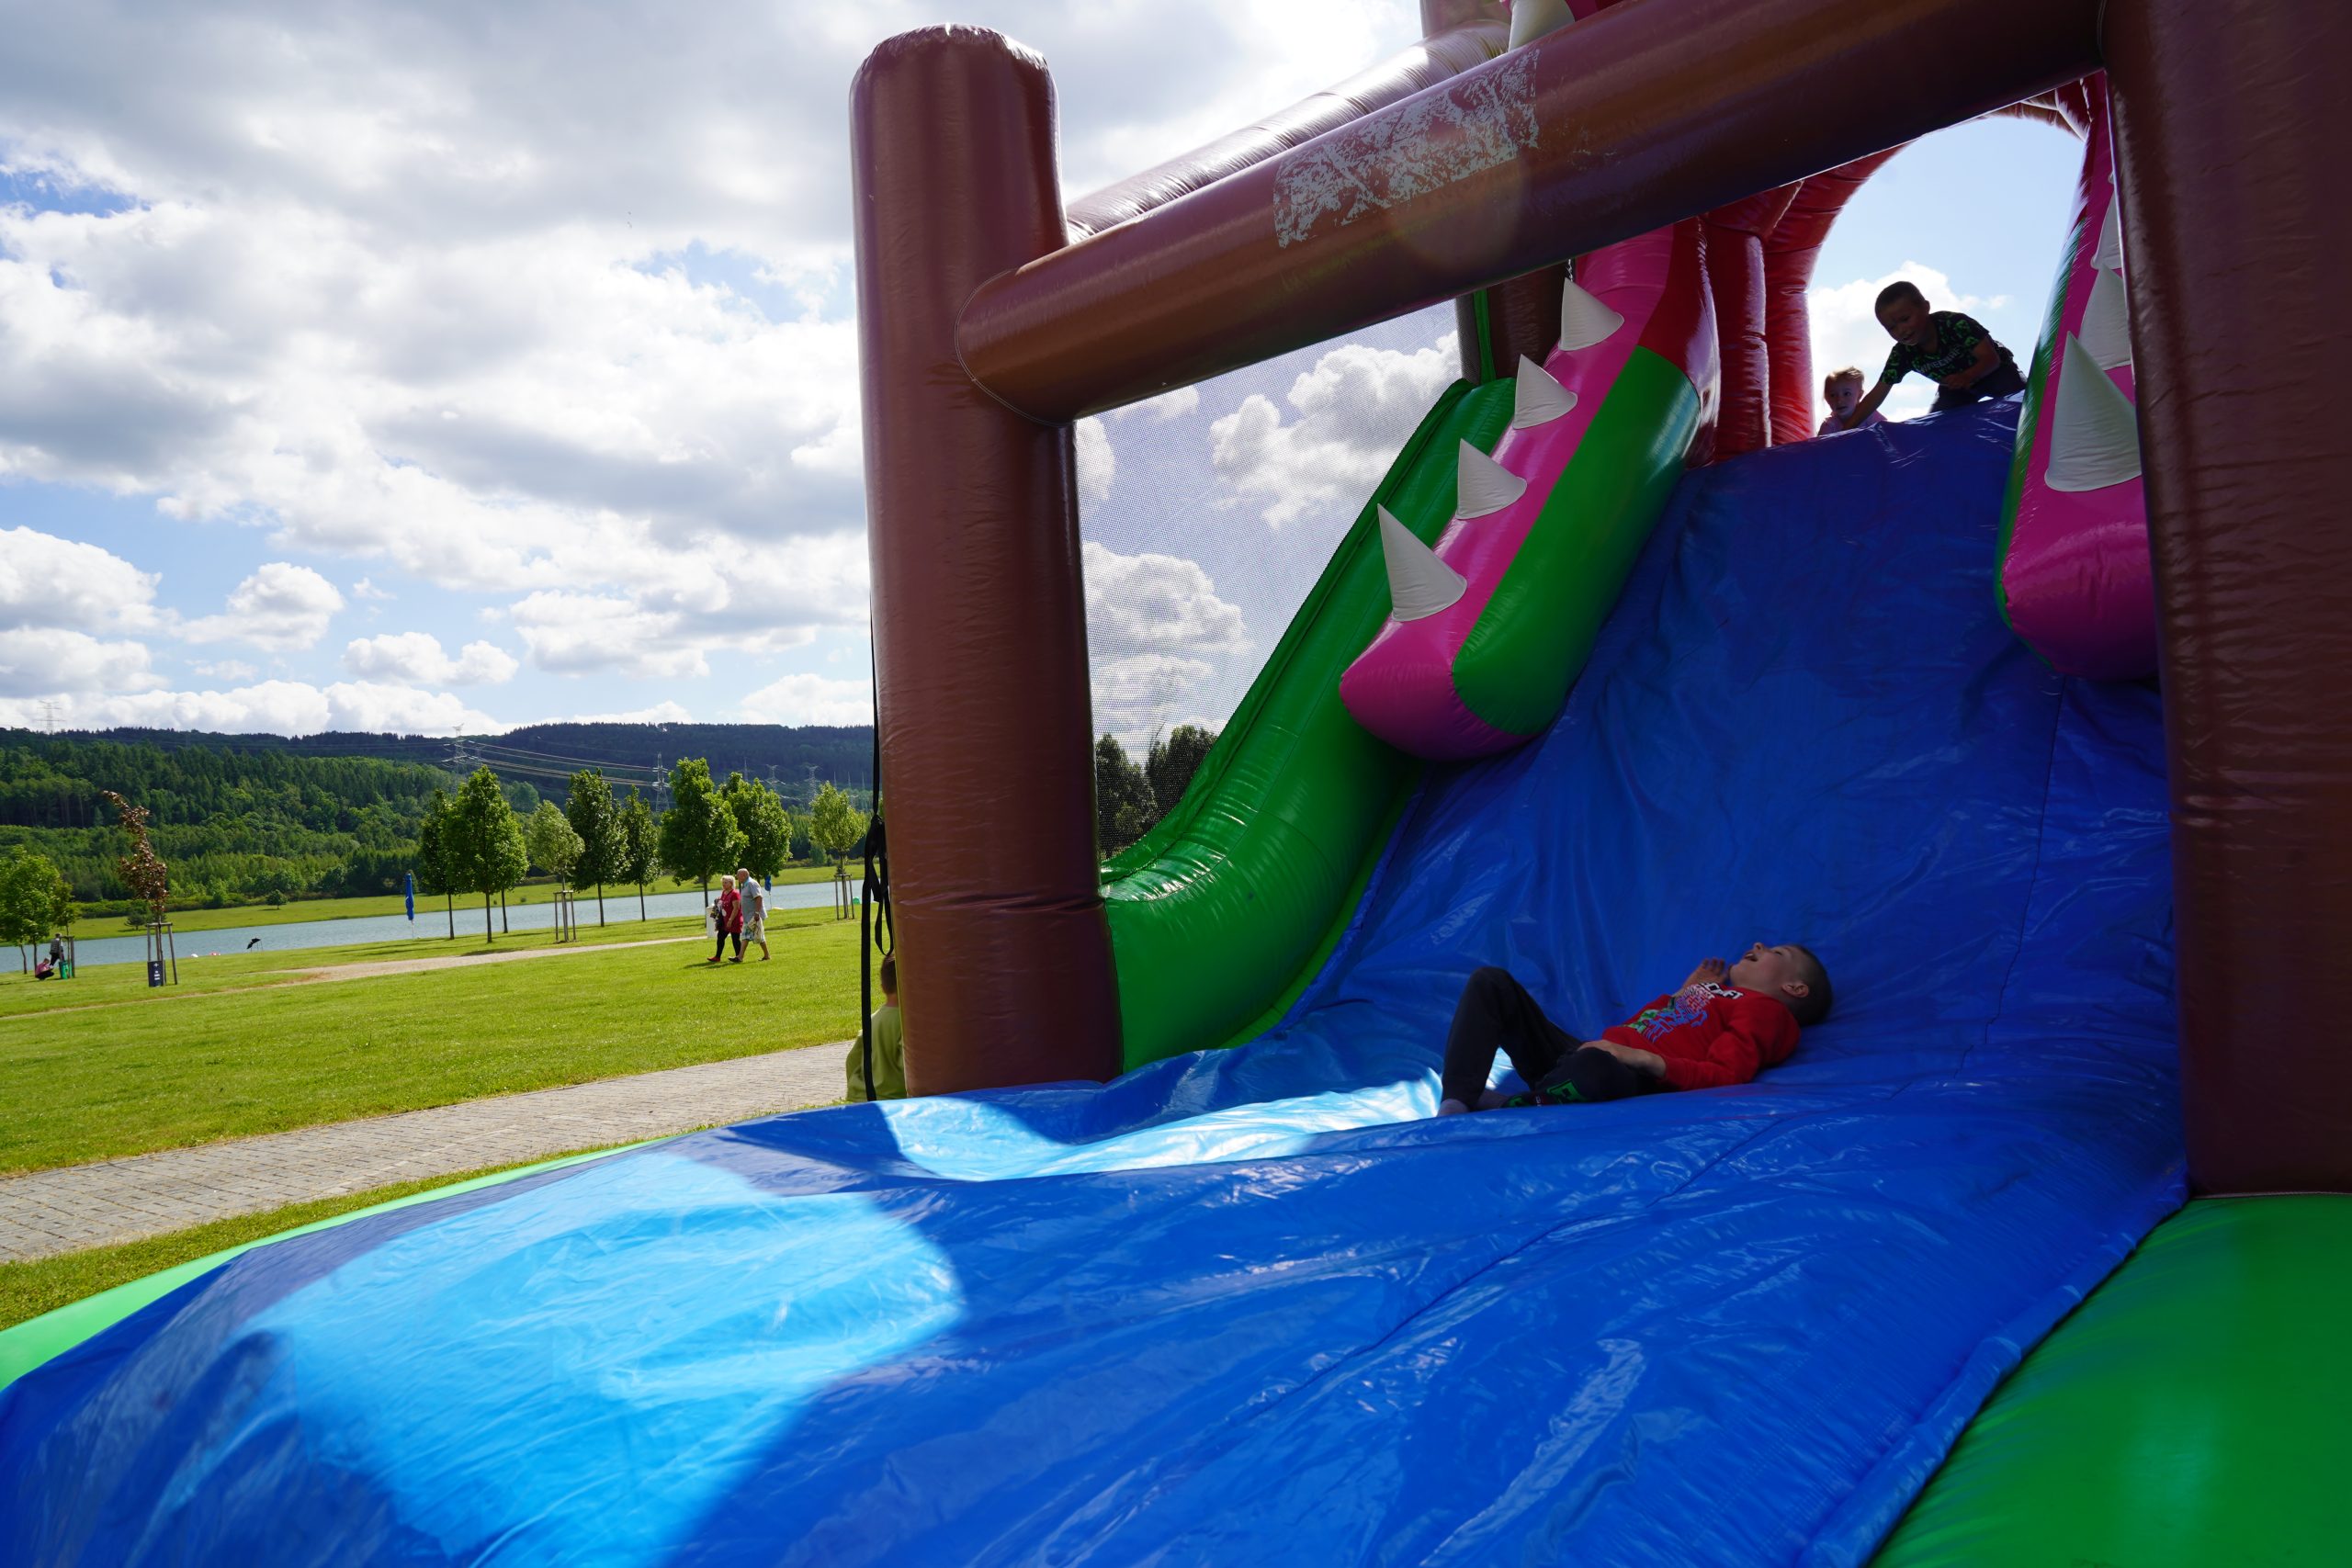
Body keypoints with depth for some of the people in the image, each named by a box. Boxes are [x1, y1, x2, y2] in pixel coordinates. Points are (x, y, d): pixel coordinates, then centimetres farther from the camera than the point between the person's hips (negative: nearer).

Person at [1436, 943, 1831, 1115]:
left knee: (1593, 1068, -46)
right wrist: (1683, 996, 34)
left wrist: (1645, 1060, -19)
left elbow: (1725, 1076, -8)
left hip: (1628, 1078, -9)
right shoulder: (1713, 991, 33)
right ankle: (1454, 1107, -25)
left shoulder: (1765, 1008, 10)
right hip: (1582, 1052, 9)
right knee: (1492, 983, -6)